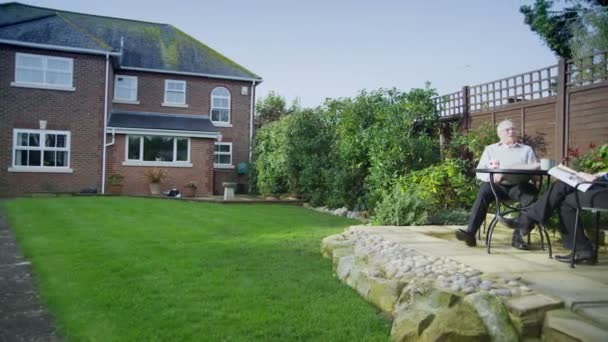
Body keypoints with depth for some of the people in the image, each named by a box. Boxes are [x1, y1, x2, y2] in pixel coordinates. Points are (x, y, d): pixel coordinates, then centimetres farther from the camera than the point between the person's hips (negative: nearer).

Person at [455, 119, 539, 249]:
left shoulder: (527, 150, 22)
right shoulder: (490, 149, 21)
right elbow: (480, 172, 9)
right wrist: (492, 176, -13)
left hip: (519, 185, 0)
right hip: (497, 185, 0)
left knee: (532, 196, -31)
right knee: (483, 193, -32)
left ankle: (518, 236, -25)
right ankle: (470, 232, -38)